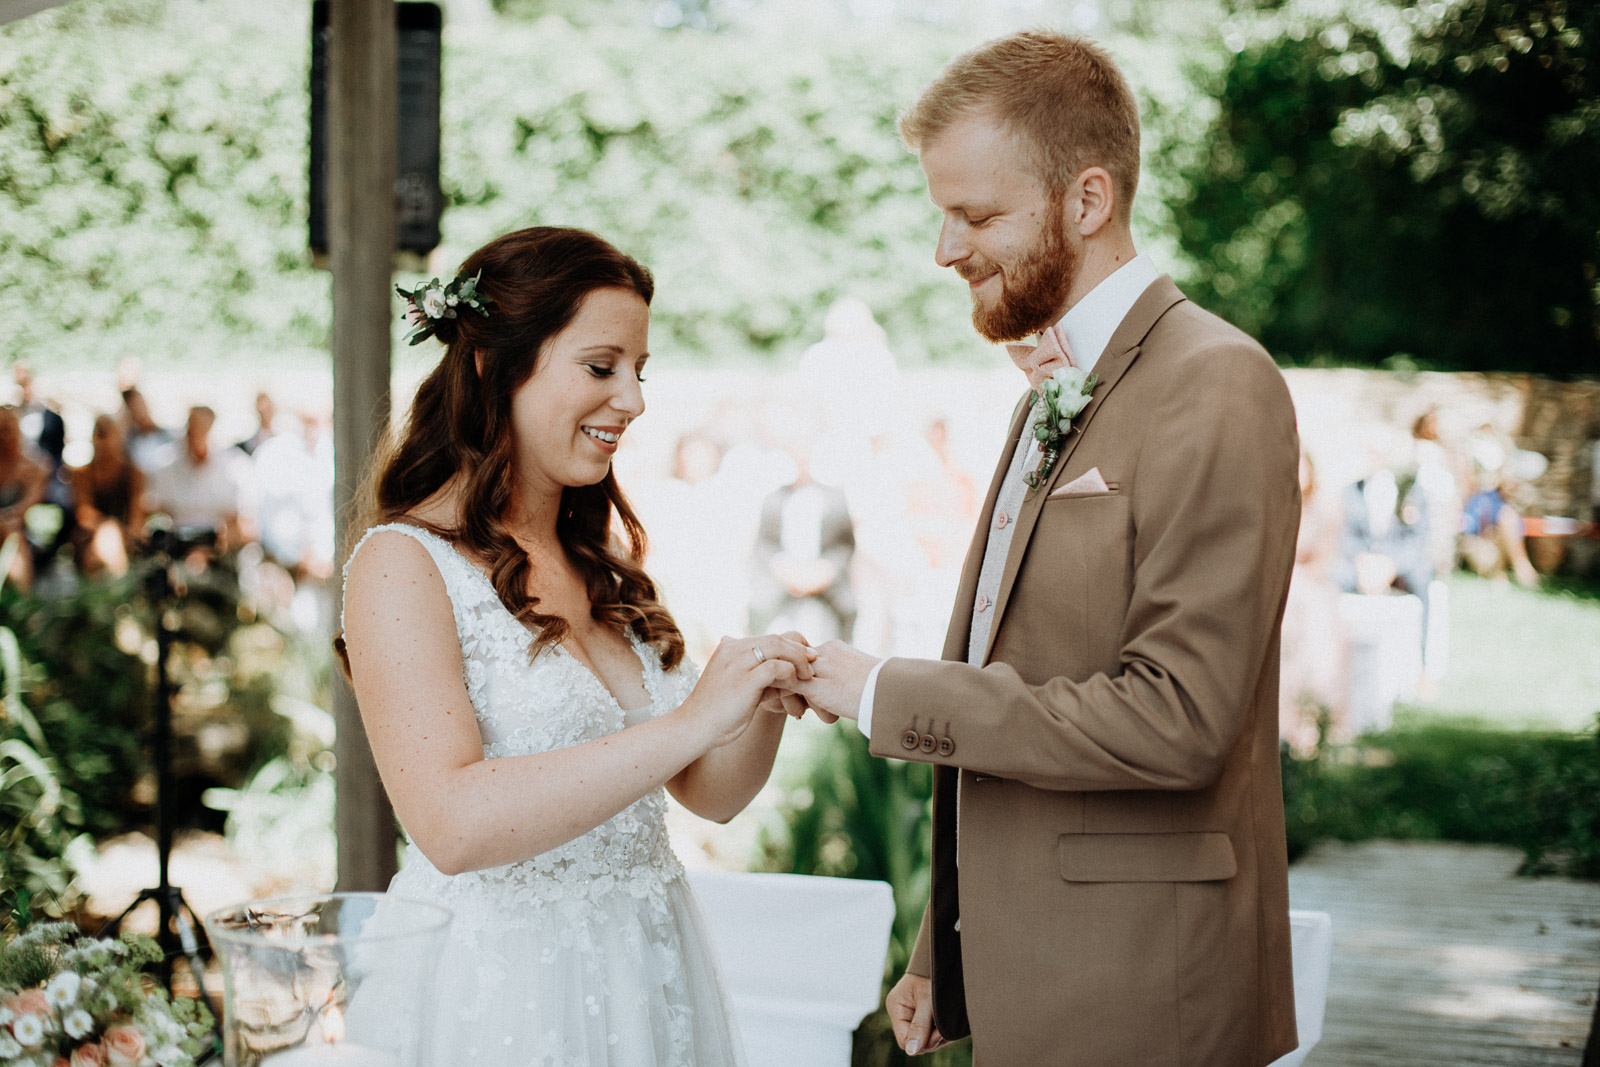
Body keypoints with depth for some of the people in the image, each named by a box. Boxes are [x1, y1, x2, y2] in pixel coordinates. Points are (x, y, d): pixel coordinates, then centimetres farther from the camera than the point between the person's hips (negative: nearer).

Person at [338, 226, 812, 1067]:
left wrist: (766, 698, -11)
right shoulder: (403, 564, -13)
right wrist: (689, 722, -27)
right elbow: (451, 823, -25)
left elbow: (710, 793, 9)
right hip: (498, 989, -7)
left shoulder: (602, 563, 8)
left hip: (649, 979, 7)